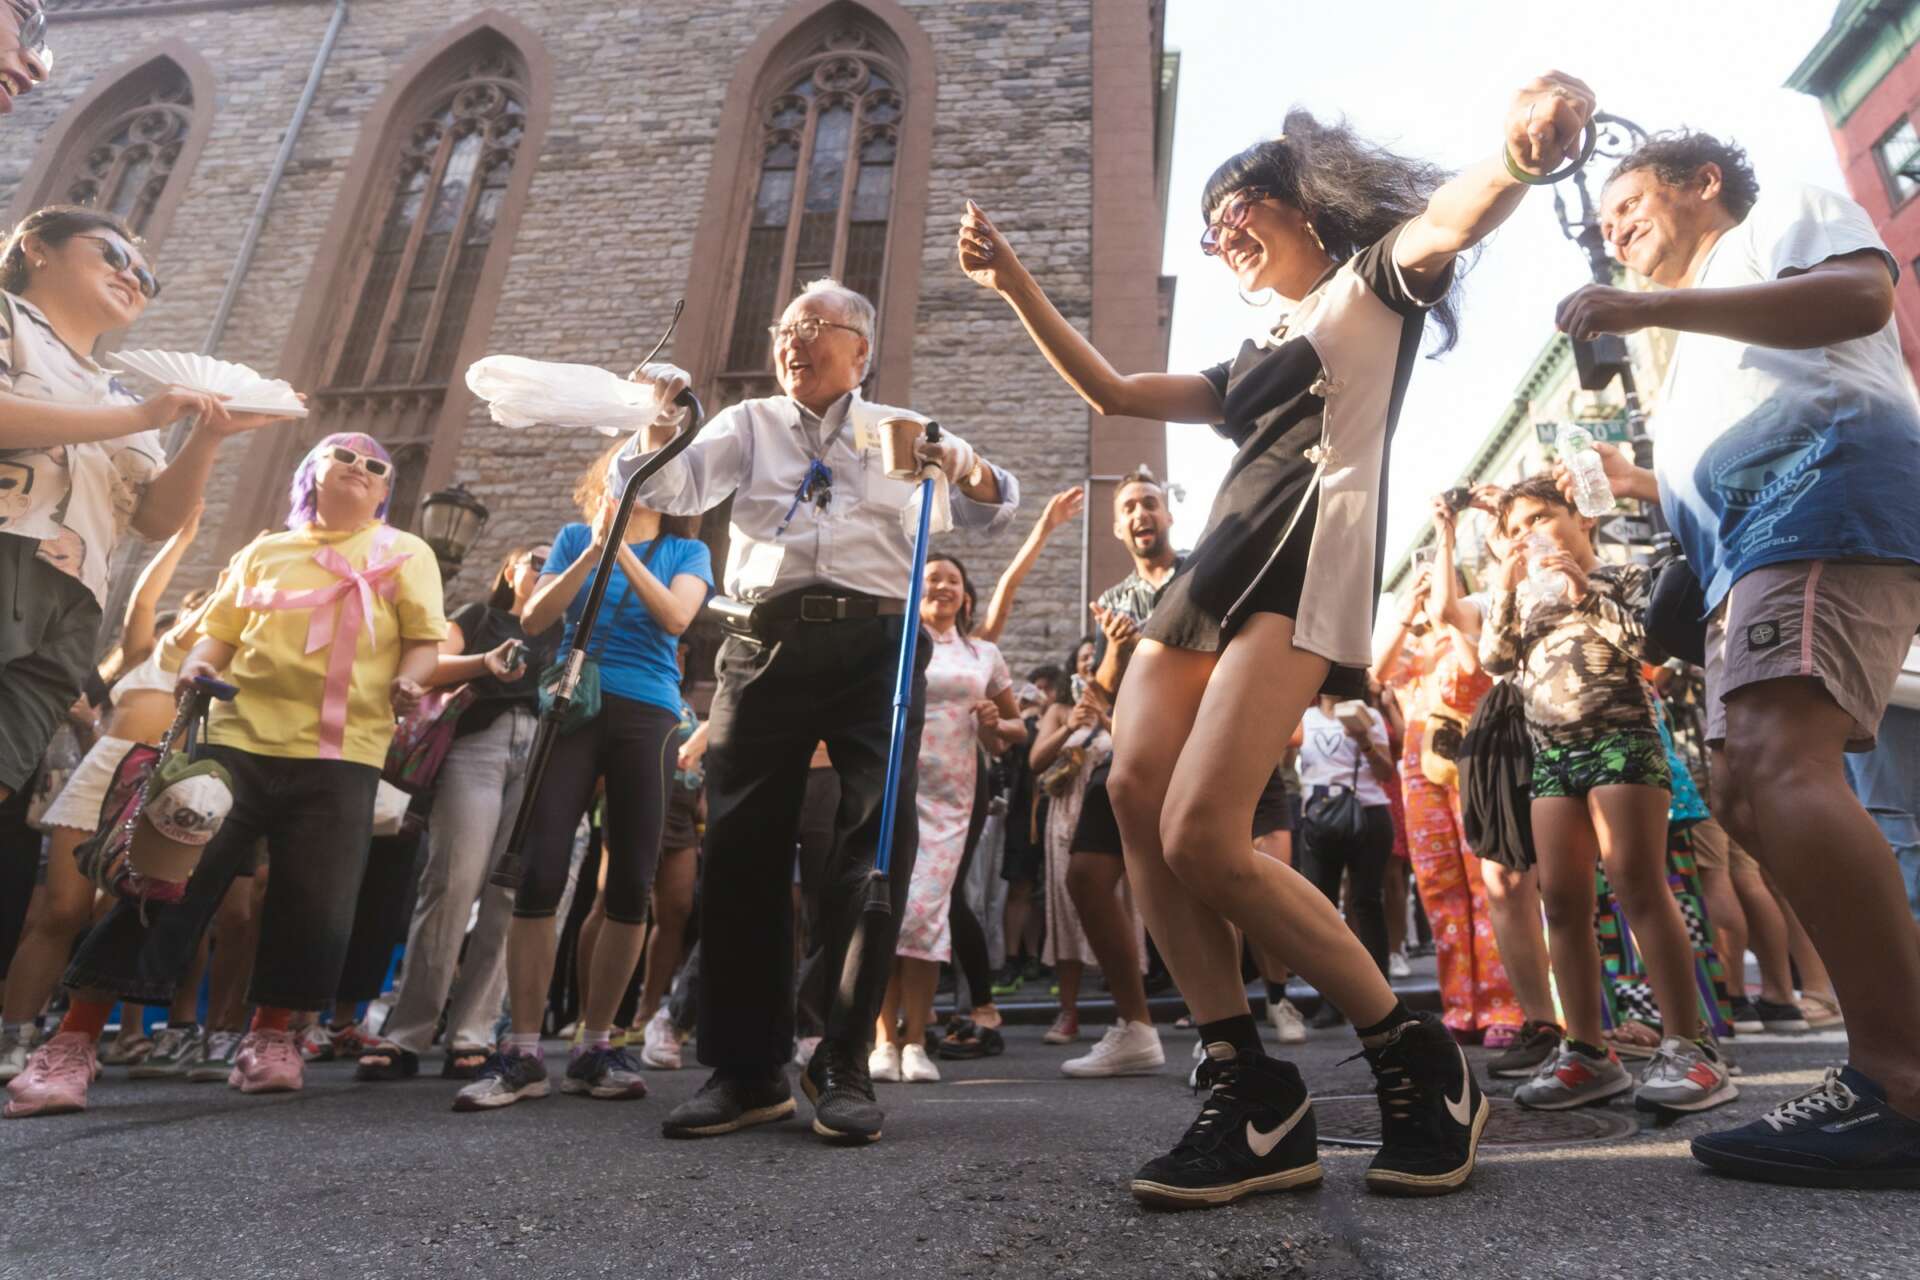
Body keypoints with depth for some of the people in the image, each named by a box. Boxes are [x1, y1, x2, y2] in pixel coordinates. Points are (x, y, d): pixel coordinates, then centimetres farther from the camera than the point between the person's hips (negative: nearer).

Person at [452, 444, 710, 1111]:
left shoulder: (688, 550, 12)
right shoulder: (575, 537, 14)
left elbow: (676, 617, -7)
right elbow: (533, 620, 3)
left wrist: (622, 549, -11)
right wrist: (594, 550, -6)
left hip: (647, 716, 0)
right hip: (574, 706, 0)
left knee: (632, 882, -3)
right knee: (541, 871, -11)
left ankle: (595, 1046, 8)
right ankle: (522, 1050, -2)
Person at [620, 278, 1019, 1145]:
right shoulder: (749, 424, 20)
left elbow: (993, 508, 9)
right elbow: (675, 492, 6)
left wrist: (962, 469, -13)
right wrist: (661, 423, -12)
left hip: (876, 644, -1)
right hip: (766, 644, 2)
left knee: (872, 848, -4)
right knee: (743, 851, 0)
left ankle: (845, 1067, 7)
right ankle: (747, 1068, 12)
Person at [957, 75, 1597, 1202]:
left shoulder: (1374, 283, 17)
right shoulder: (1255, 362, 36)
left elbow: (1449, 225, -6)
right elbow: (1114, 393, 34)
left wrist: (1520, 156, -30)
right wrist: (1017, 287, 29)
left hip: (1308, 557, -7)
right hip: (1217, 569, 7)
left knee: (1204, 837, -22)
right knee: (1136, 792, -15)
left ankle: (1421, 1060, -2)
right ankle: (1254, 1095, -10)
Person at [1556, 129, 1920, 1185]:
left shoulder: (1783, 214, 15)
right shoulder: (1709, 344, 36)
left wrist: (1651, 307, -12)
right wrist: (1638, 484, 34)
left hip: (1827, 495, -10)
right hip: (1756, 548, 10)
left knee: (1778, 762, -27)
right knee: (1747, 794, 3)